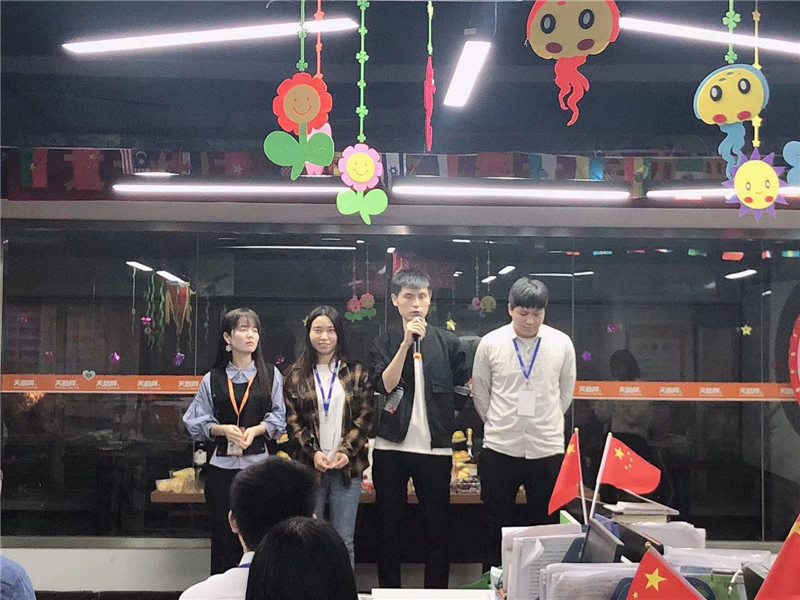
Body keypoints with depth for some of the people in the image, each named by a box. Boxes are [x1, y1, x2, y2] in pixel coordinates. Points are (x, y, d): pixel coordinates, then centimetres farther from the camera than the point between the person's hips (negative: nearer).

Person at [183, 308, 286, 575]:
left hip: (258, 463, 0)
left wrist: (256, 430, -14)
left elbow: (278, 418, 4)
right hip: (222, 465, 1)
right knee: (223, 535, 4)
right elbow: (197, 422, 4)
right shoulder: (213, 379, 7)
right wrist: (222, 429, -13)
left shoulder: (270, 375, 6)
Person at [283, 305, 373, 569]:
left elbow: (365, 417, 2)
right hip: (309, 466, 0)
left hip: (347, 466, 0)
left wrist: (346, 451, -11)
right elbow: (292, 421, 2)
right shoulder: (296, 375, 6)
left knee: (344, 541, 4)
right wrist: (313, 452, -11)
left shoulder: (356, 373, 7)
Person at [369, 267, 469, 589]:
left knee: (437, 528, 5)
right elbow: (385, 386, -12)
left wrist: (445, 421, 2)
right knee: (389, 526, 9)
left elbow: (462, 392, 9)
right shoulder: (384, 343, 4)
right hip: (390, 447, 1)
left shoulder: (448, 343, 3)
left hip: (435, 449, 0)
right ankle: (389, 591, 20)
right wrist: (406, 344, -17)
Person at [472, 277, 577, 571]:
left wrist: (545, 423, 10)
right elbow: (480, 393, 8)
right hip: (500, 448, 0)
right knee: (498, 527, 8)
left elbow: (565, 393, 10)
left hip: (547, 448, 1)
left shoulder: (562, 343, -1)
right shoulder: (490, 343, -3)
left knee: (543, 527, 9)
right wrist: (498, 426, 9)